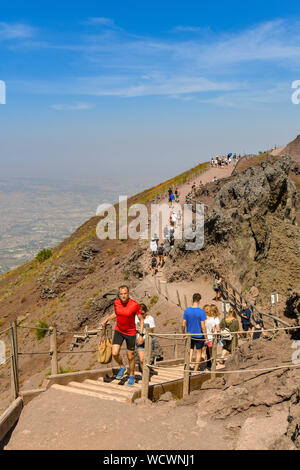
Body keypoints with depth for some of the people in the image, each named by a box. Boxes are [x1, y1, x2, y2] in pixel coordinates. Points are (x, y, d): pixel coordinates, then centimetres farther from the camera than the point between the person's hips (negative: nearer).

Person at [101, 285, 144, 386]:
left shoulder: (135, 305, -21)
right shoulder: (116, 302, -10)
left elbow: (141, 319, -11)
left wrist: (141, 335, -16)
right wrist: (106, 320, 1)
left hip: (130, 333, -3)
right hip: (118, 331, 3)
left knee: (130, 357, 7)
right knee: (115, 353, -13)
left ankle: (131, 376, 32)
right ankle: (122, 368, 18)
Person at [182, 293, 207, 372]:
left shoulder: (187, 310, -6)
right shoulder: (201, 312, -16)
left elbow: (183, 325, -2)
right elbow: (203, 327, -15)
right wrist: (206, 338, -6)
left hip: (189, 335, 3)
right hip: (199, 335, -3)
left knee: (191, 349, 22)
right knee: (199, 352, 13)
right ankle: (195, 370, 19)